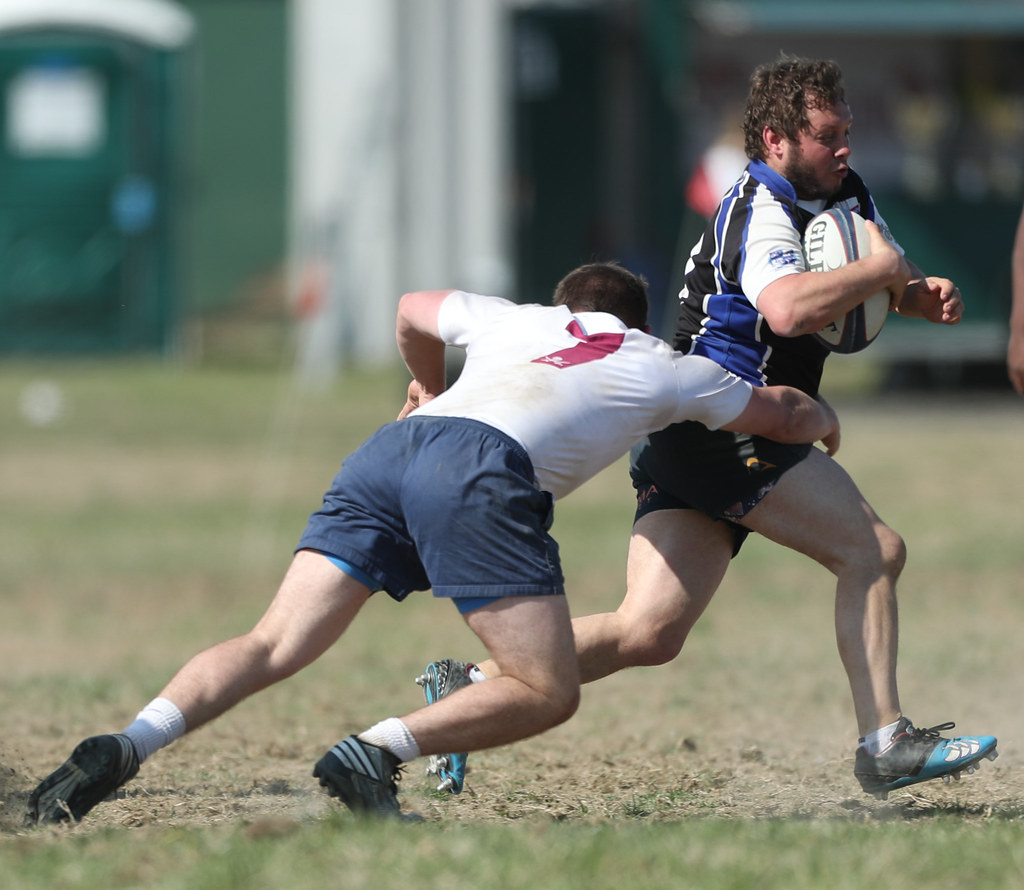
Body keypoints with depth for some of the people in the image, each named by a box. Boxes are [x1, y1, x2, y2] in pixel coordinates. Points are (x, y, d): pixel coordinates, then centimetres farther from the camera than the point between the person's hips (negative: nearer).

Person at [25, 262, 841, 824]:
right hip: (486, 466, -5)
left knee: (276, 645, -1)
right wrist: (822, 418, 65)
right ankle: (376, 753, -18)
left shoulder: (514, 320, 36)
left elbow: (414, 311, 55)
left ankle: (129, 745, -22)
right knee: (549, 694, 1)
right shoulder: (660, 365, 28)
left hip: (389, 452, 5)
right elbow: (779, 413, 43)